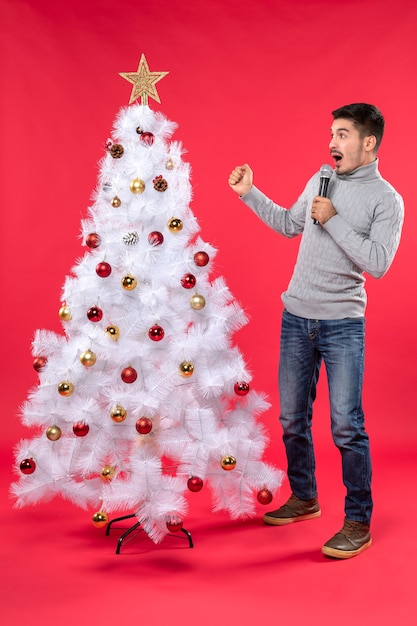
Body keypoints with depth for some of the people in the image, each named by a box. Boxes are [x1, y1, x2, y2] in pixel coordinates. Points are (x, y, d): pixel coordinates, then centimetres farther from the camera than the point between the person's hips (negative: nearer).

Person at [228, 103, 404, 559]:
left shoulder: (386, 200, -7)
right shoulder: (319, 181, 9)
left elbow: (378, 264, -17)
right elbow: (289, 224, 22)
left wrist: (334, 221, -18)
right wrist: (249, 193, 16)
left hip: (342, 324, -5)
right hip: (296, 317, 6)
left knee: (346, 425, -6)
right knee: (292, 417, 13)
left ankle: (358, 522, 9)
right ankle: (304, 498, 33)